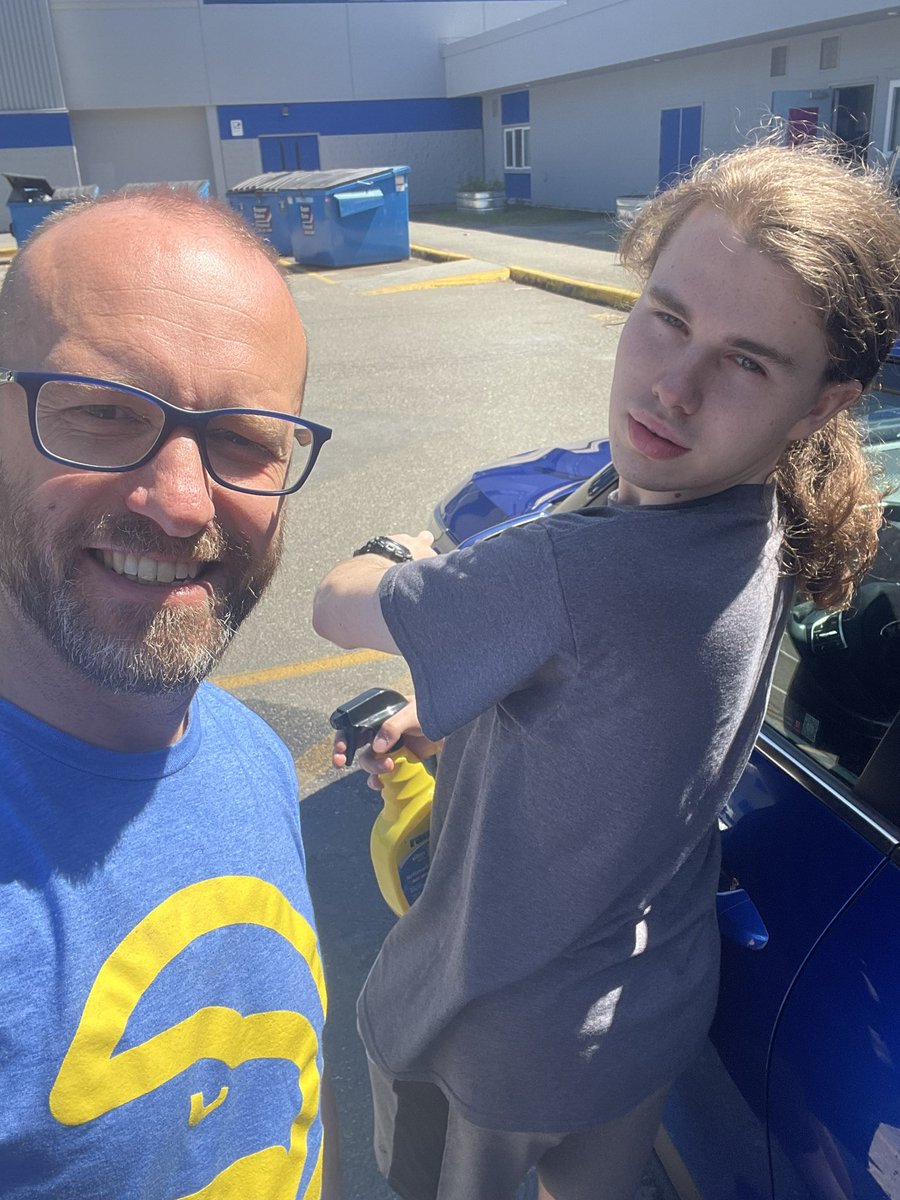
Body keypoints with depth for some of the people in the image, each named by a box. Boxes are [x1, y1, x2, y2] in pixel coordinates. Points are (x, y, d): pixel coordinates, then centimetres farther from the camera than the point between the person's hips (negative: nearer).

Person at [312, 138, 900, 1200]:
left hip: (504, 1027, -6)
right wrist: (436, 720, -2)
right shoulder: (761, 540, -11)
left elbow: (338, 607, -22)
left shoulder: (579, 573, -39)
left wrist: (398, 551, -1)